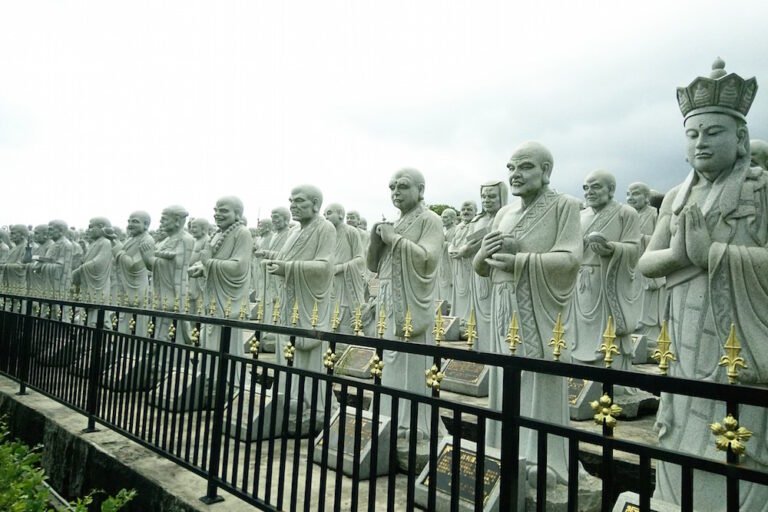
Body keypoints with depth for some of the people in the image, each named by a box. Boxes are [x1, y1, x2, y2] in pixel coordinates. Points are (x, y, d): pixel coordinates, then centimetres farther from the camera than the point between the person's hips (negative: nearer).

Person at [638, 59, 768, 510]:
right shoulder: (677, 198, 10)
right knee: (685, 443, 11)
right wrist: (679, 252, -12)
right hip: (688, 342, 4)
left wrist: (710, 251, -19)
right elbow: (646, 262, 6)